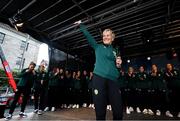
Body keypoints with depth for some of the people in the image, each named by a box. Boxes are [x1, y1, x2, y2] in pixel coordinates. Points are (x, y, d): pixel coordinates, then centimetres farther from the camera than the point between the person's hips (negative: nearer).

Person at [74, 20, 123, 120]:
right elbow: (88, 36, 5)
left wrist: (119, 63, 3)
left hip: (113, 80, 3)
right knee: (100, 110, 4)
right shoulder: (98, 47, 11)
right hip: (99, 78, -2)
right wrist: (81, 25, 2)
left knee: (118, 110, 5)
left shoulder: (115, 51, 18)